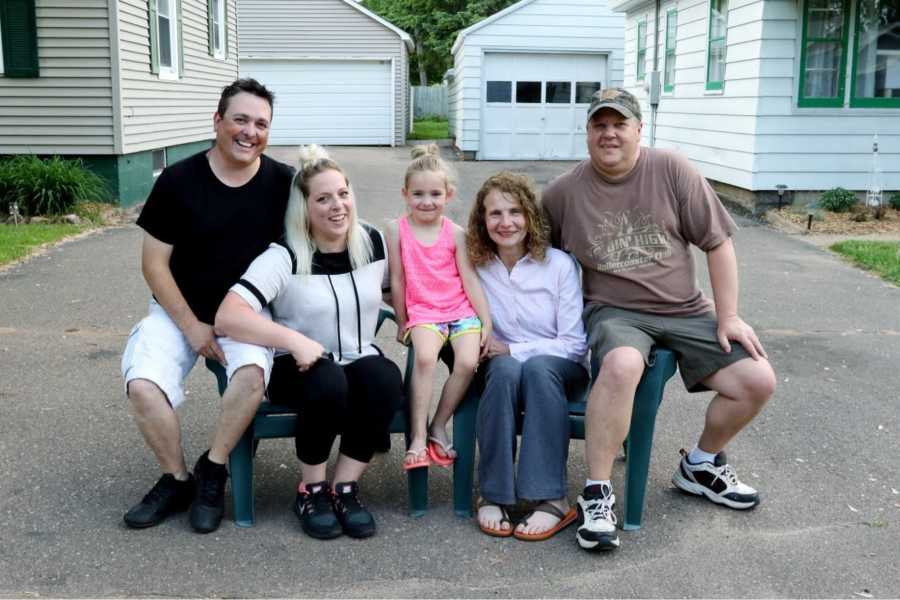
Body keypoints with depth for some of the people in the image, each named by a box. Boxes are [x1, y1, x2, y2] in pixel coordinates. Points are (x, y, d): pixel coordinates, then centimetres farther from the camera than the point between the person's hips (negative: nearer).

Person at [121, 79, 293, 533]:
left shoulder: (282, 183, -7)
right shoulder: (178, 180, -9)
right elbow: (154, 263, -5)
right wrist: (192, 327, -10)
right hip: (180, 311, 0)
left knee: (252, 373, -31)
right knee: (142, 384, -24)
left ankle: (212, 471, -7)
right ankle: (177, 480, 1)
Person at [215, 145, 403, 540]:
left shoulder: (374, 243, 0)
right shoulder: (285, 257, -13)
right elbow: (227, 317, -25)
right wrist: (293, 339, -34)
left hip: (361, 361, 3)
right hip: (300, 369, -3)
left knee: (385, 378, -31)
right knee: (329, 382, -37)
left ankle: (345, 488, -14)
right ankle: (311, 490, -12)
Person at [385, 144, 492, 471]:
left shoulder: (455, 233, 3)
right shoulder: (397, 229, -1)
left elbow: (469, 278, 4)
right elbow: (397, 279, 2)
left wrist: (486, 321, 0)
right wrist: (402, 322, 4)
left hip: (462, 309, 2)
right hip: (423, 312, -2)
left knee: (468, 362, -23)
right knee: (425, 357, -31)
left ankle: (438, 427, -4)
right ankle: (418, 436, -23)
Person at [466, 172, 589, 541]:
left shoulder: (559, 264, -7)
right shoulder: (476, 267, 0)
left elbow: (574, 344, -8)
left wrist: (511, 349, -15)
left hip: (559, 370, -1)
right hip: (501, 370, 1)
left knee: (537, 367, -36)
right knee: (505, 369, -34)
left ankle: (551, 499, -35)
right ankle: (494, 495, -30)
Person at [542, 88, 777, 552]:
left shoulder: (671, 171, -4)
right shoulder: (563, 193, -2)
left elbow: (718, 243, -1)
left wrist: (728, 318, -4)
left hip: (686, 312, 3)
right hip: (615, 312, -3)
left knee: (758, 381, -10)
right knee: (622, 364, -37)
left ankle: (700, 465, 18)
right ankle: (597, 495, -24)